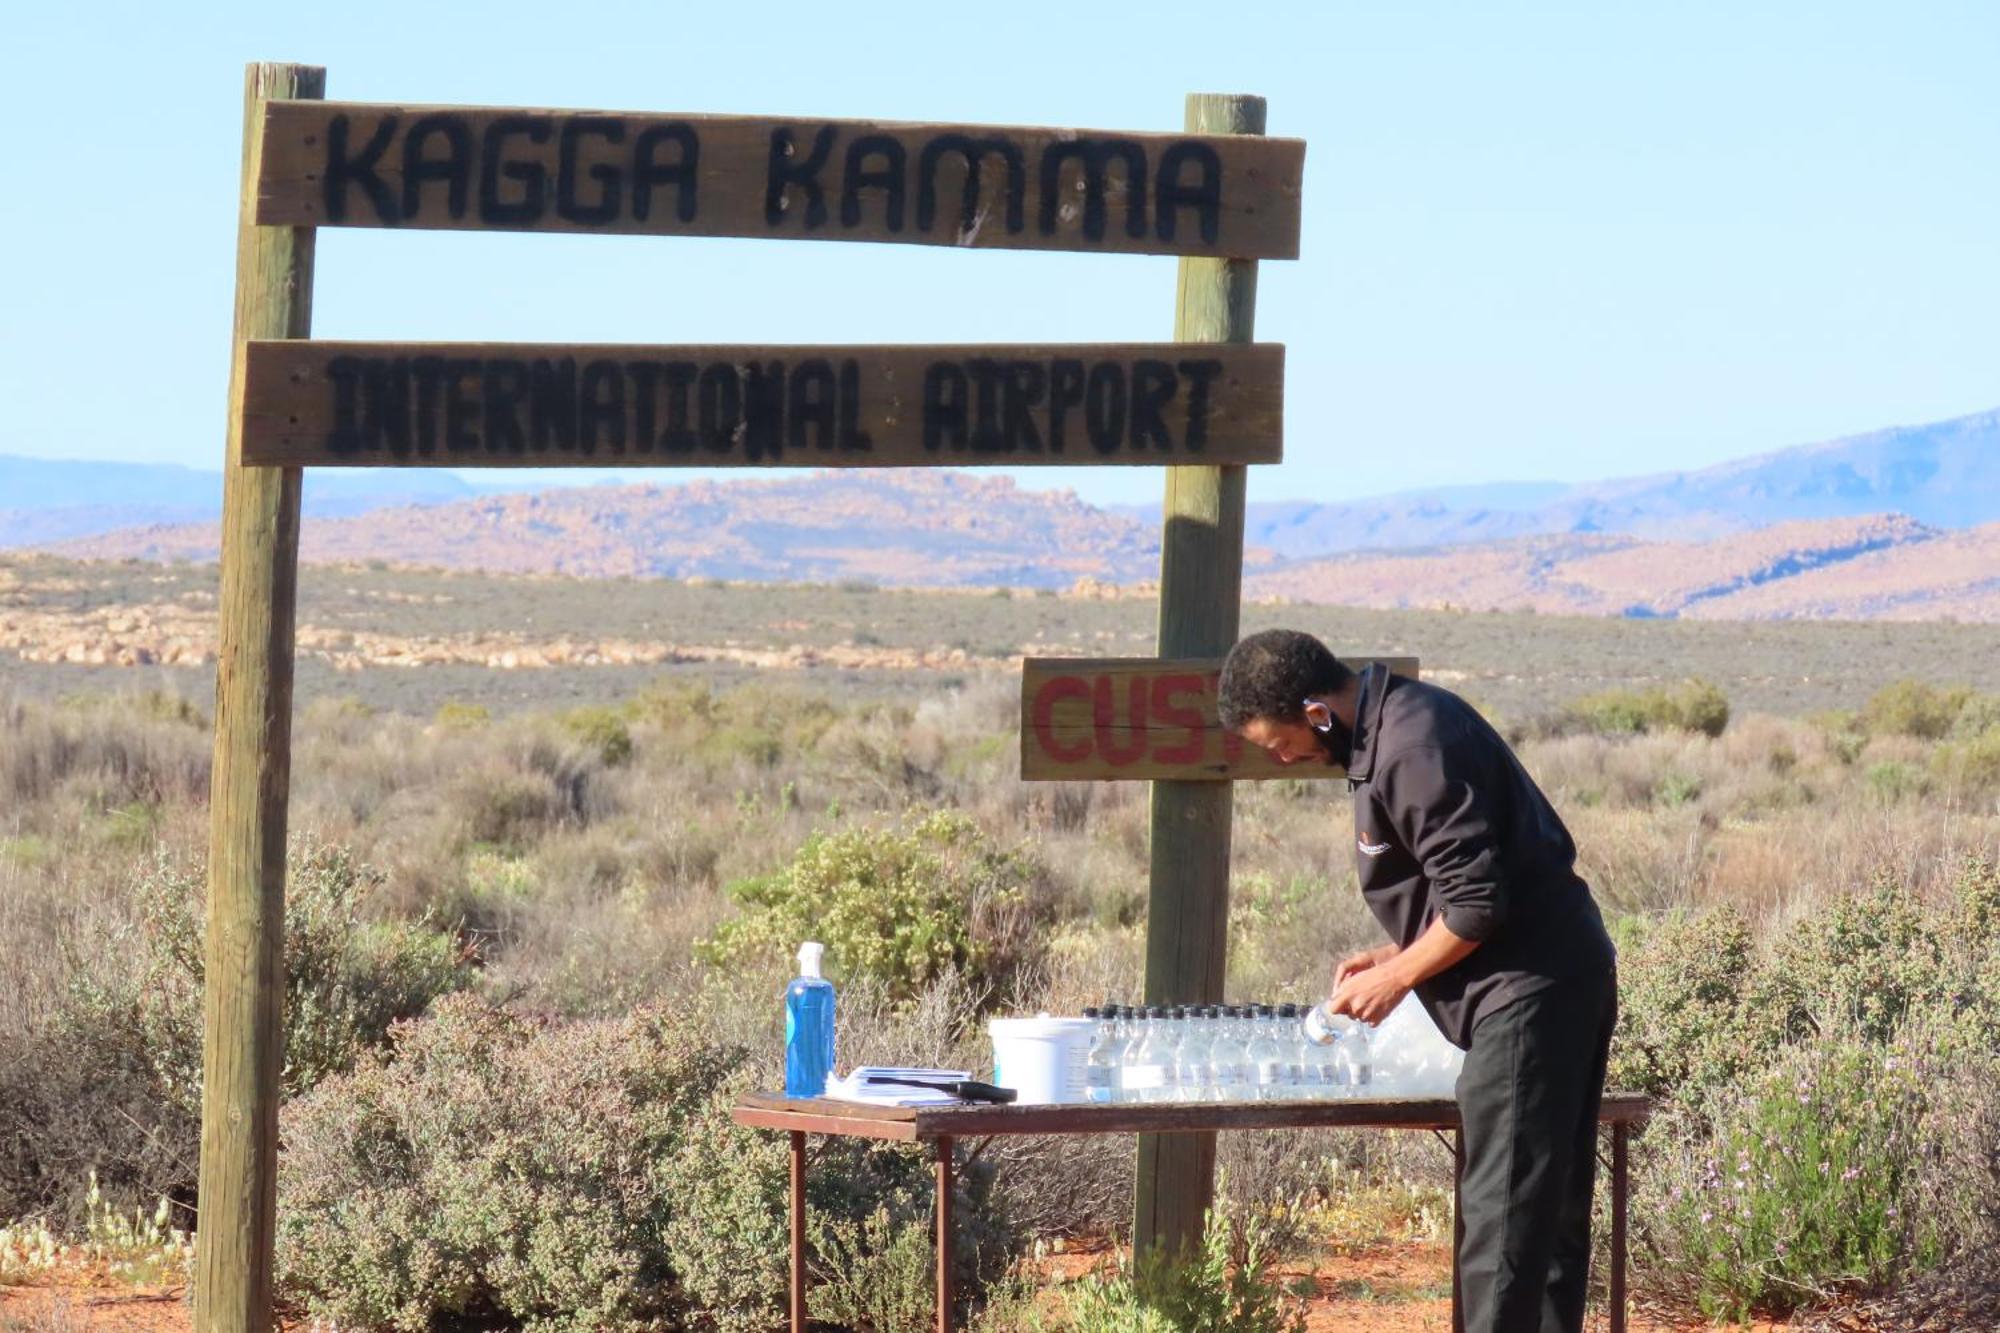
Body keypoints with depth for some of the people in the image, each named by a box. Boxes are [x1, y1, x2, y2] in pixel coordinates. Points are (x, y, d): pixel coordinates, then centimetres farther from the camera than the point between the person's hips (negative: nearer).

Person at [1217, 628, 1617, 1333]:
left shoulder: (1414, 751, -20)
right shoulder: (1395, 725, 12)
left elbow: (1478, 903, -21)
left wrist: (1396, 976, -9)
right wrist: (1395, 953, 12)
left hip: (1527, 991, -11)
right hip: (1566, 980, 11)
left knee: (1501, 1216, -8)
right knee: (1550, 1212, 13)